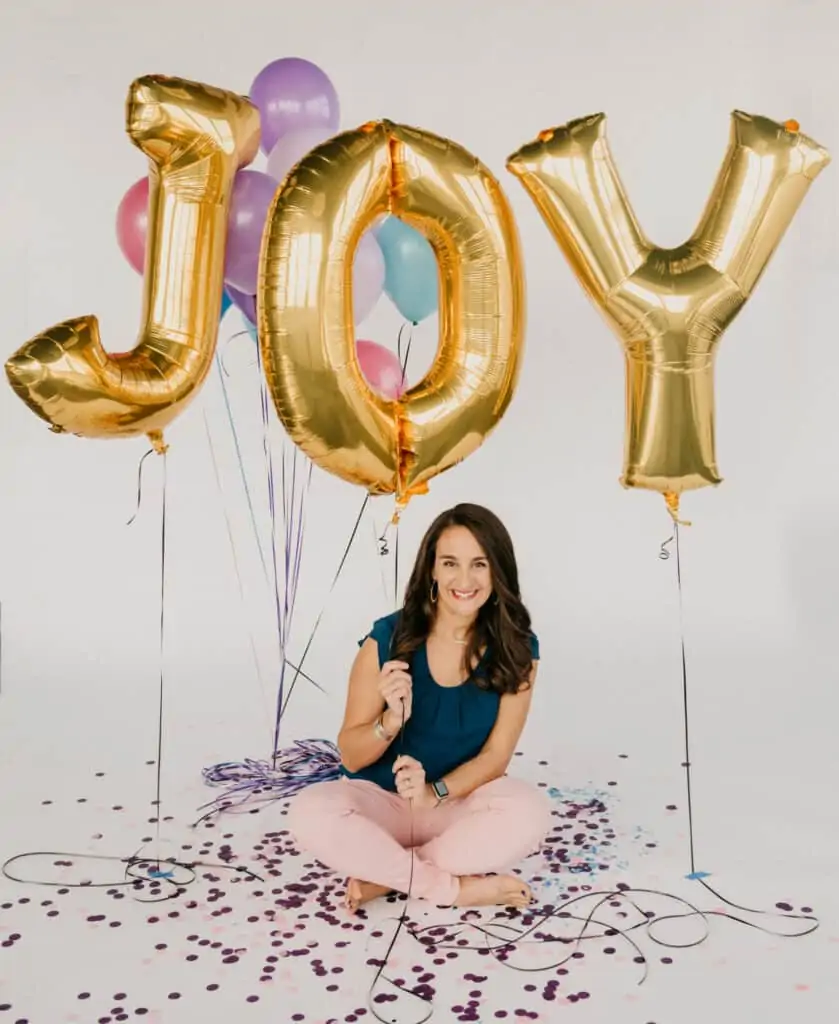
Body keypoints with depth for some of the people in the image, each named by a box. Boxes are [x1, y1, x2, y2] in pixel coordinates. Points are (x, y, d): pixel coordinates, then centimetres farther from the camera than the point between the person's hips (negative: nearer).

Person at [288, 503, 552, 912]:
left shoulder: (516, 649, -9)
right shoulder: (387, 638, -13)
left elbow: (496, 754, -9)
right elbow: (351, 756, -9)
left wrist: (436, 793, -28)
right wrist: (391, 722, -31)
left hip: (460, 804, 1)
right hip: (382, 801, 0)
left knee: (530, 811, -31)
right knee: (309, 813, -31)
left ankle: (384, 875, -16)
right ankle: (455, 887, -18)